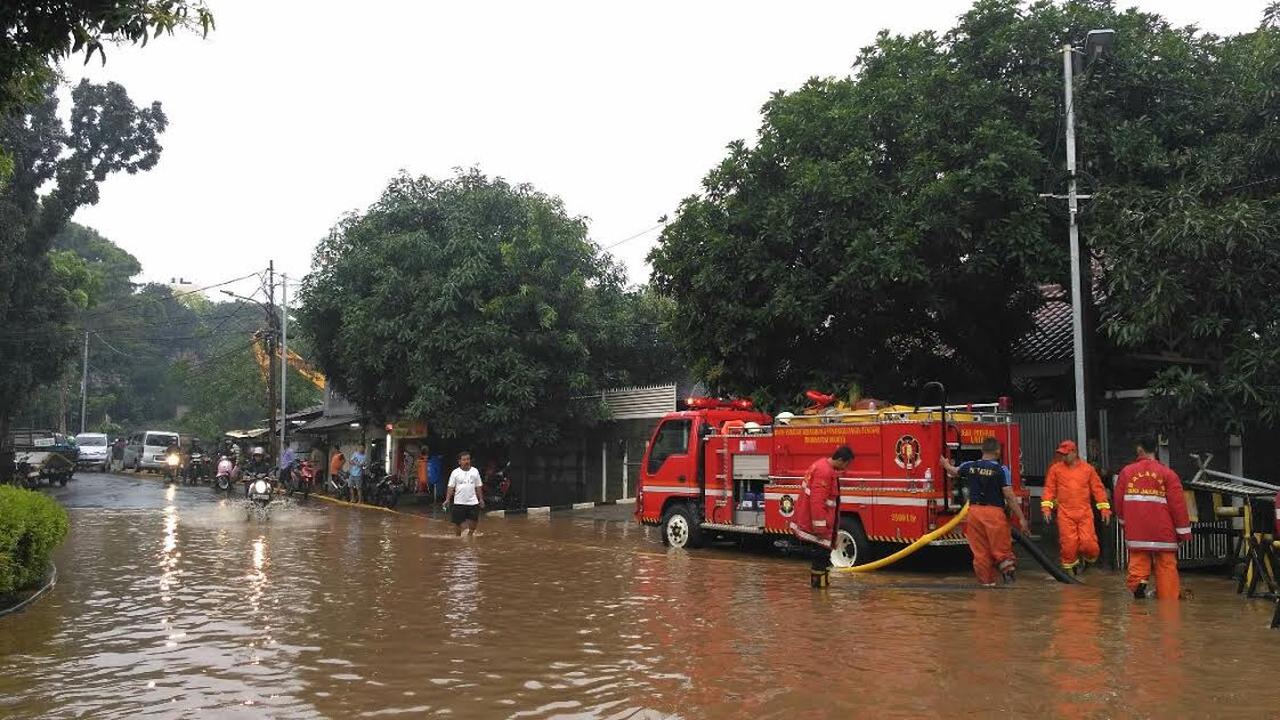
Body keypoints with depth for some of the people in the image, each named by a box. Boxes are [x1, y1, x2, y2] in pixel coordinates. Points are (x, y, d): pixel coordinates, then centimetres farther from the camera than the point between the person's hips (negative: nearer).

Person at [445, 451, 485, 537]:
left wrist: (481, 499, 9)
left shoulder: (475, 471, 5)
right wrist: (447, 499, -12)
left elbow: (478, 487, 11)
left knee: (474, 522, 1)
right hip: (459, 503, -2)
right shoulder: (455, 472, -1)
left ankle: (469, 536, 20)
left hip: (473, 502, 2)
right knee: (457, 523, 4)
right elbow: (451, 487, -2)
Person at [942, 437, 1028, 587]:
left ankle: (986, 580, 15)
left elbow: (953, 471, 24)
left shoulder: (970, 466, 4)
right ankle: (1006, 565, -20)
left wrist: (945, 463, 47)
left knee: (980, 550, 10)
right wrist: (1021, 518, -5)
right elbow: (1010, 496, -11)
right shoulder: (1001, 470, -9)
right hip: (994, 513, -4)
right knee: (1000, 546, 4)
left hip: (975, 511, 4)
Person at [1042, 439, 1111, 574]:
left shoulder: (1088, 468, 6)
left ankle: (1086, 559, 25)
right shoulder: (1055, 469, 4)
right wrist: (1046, 507, -4)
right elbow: (1049, 489, 5)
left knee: (1088, 543, -5)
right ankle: (1069, 567, 14)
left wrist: (1104, 508, 6)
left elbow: (1098, 488, 9)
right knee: (1068, 544, -4)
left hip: (1085, 513, 0)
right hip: (1065, 514, 0)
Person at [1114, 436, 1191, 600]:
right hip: (1163, 531, -2)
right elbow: (1178, 503, -5)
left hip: (1136, 530, 2)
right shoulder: (1167, 473, -4)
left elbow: (1118, 500, 8)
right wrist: (1184, 531, 2)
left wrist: (1123, 519, 25)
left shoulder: (1127, 471, 3)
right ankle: (1169, 598, 5)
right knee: (1166, 564, 5)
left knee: (1138, 561, 8)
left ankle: (1138, 583, -16)